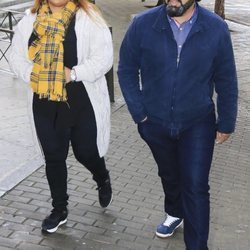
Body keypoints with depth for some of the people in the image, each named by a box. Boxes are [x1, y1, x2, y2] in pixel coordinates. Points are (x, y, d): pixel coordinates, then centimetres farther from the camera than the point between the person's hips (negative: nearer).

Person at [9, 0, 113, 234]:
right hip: (45, 103, 4)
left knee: (86, 152, 7)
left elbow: (103, 58, -15)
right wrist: (34, 75, -8)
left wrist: (73, 73, -22)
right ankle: (59, 209, 30)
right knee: (53, 156, 11)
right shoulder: (30, 20, 4)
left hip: (82, 102, -3)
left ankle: (103, 181, 43)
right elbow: (16, 57, 8)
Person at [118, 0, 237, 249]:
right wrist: (139, 112, -6)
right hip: (155, 122, 2)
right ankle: (174, 213, 53)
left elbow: (226, 80, -3)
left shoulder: (216, 28, -14)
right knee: (169, 175, 23)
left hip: (198, 124, -2)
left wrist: (226, 123, 2)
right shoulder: (142, 24, -14)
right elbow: (127, 70, -2)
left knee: (195, 186, -4)